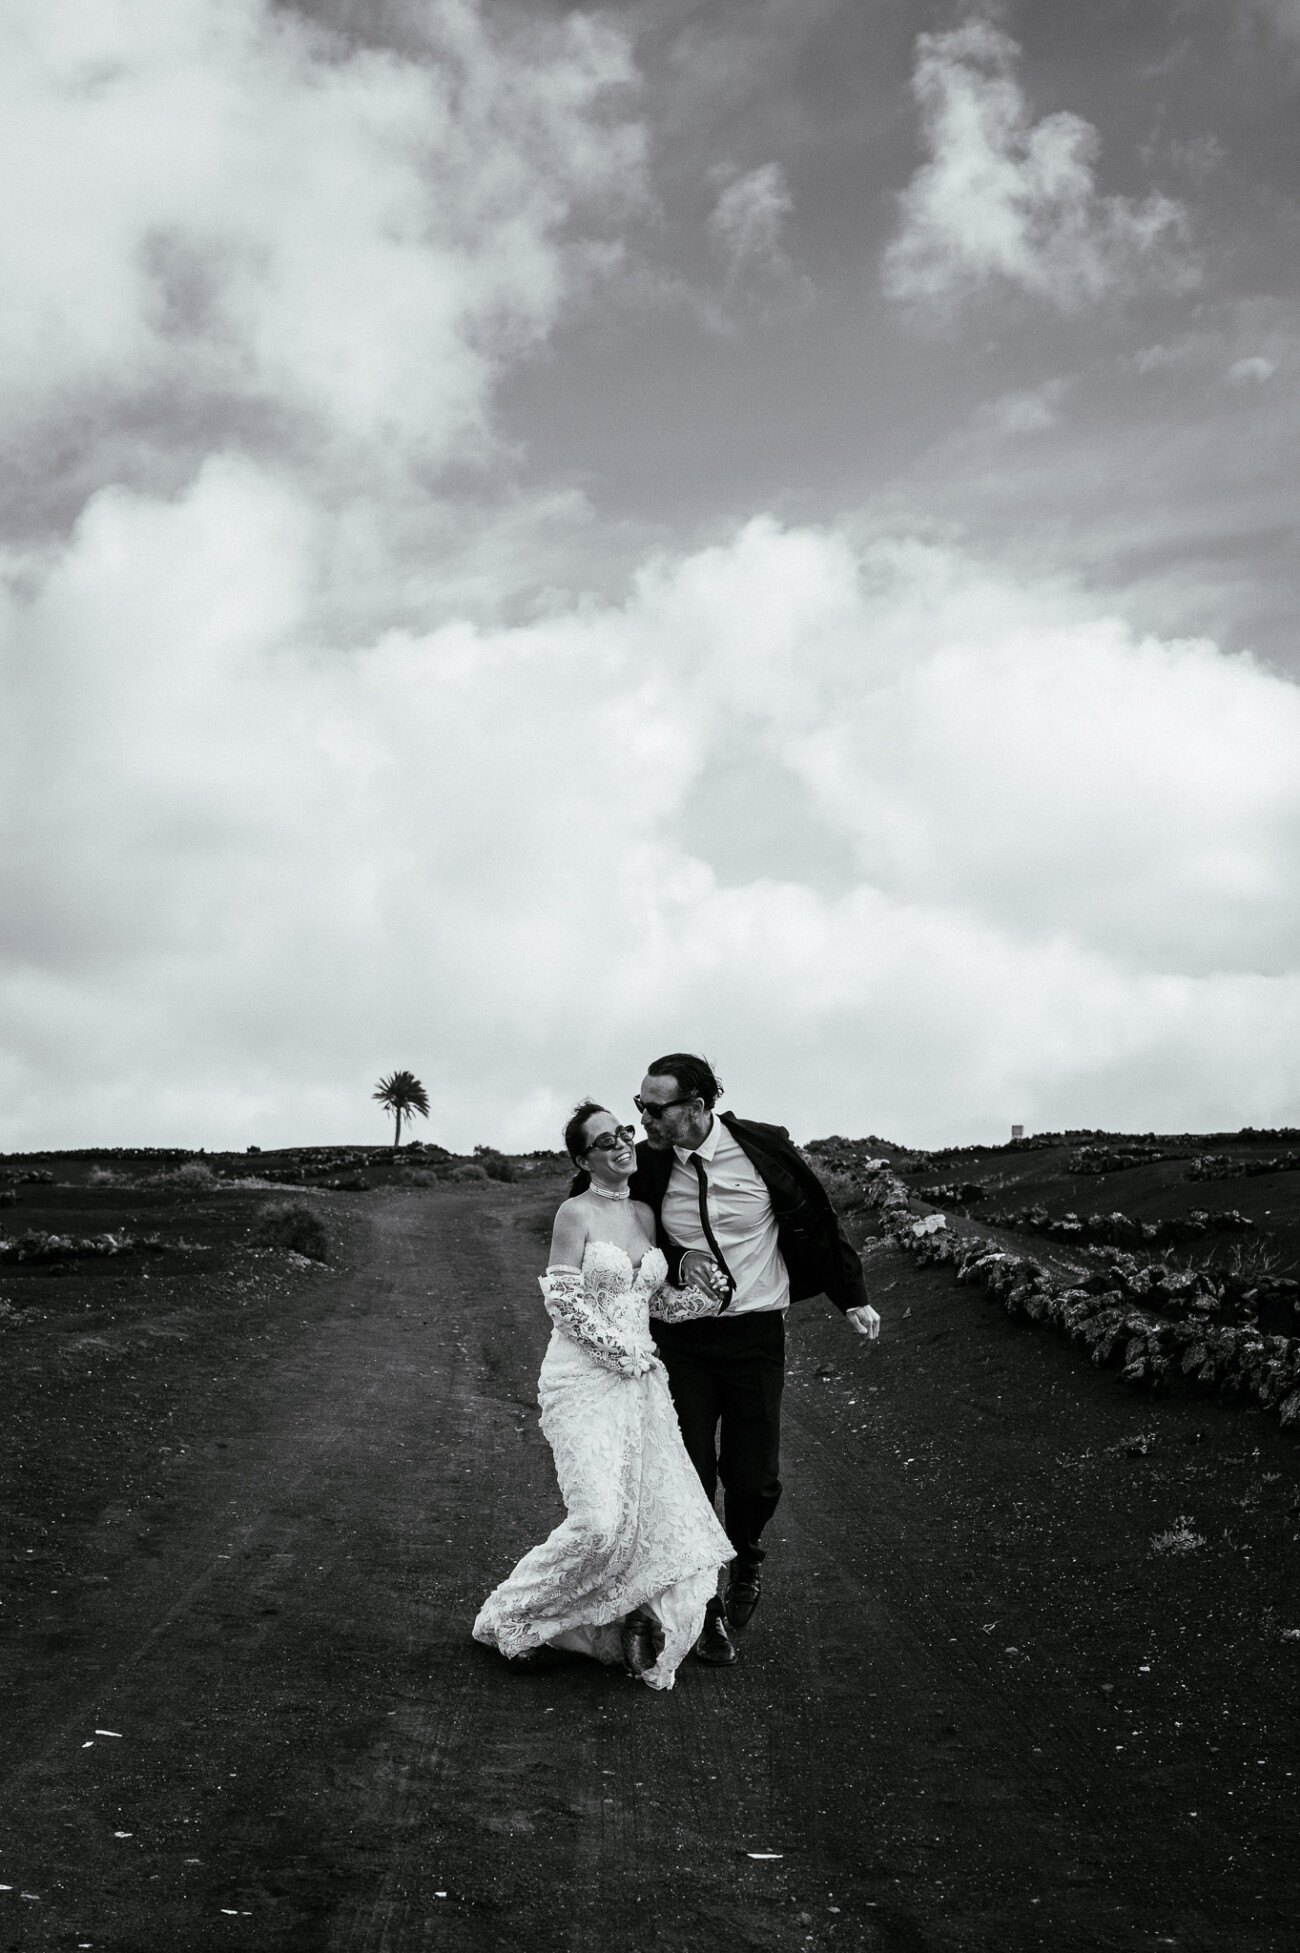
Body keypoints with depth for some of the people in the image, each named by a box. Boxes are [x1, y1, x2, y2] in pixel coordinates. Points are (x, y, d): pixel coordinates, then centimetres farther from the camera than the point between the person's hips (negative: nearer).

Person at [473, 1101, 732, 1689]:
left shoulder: (645, 1215, 12)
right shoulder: (575, 1213, -7)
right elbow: (562, 1304, -11)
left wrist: (717, 1294, 3)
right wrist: (624, 1353, -11)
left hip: (640, 1381, 7)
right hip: (583, 1379, -7)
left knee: (664, 1514, -2)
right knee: (601, 1520, -16)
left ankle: (636, 1626, 15)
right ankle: (513, 1618, 4)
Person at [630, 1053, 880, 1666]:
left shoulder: (765, 1149, -12)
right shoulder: (647, 1165, -7)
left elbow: (817, 1221, 1)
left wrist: (853, 1298, 3)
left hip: (755, 1334, -1)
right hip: (682, 1337, 1)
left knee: (754, 1477, 1)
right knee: (690, 1476, 2)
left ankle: (746, 1557, 35)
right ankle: (706, 1607, 21)